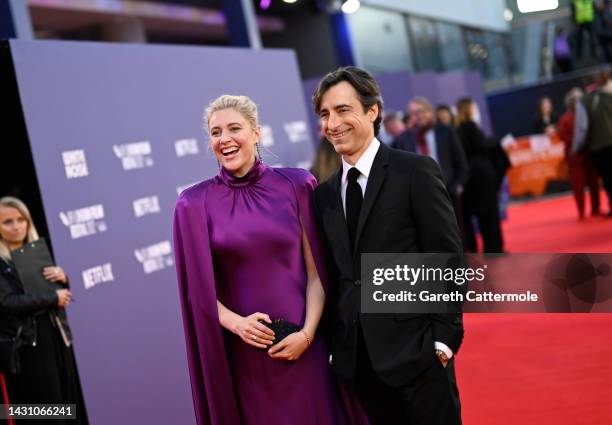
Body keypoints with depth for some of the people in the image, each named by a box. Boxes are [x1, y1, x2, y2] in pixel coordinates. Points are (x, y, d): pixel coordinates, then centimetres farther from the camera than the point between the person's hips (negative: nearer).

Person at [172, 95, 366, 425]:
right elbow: (196, 285, 1)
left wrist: (308, 332, -11)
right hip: (242, 352, 0)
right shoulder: (195, 204, -1)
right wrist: (234, 322, -15)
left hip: (302, 344, 0)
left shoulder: (295, 185, -1)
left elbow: (317, 270, -1)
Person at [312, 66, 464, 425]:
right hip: (354, 361, 5)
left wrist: (443, 337, -11)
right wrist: (331, 346, 7)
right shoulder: (325, 194, 11)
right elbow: (332, 276, 13)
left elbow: (447, 258, -7)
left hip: (415, 353, -4)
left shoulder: (416, 171, -4)